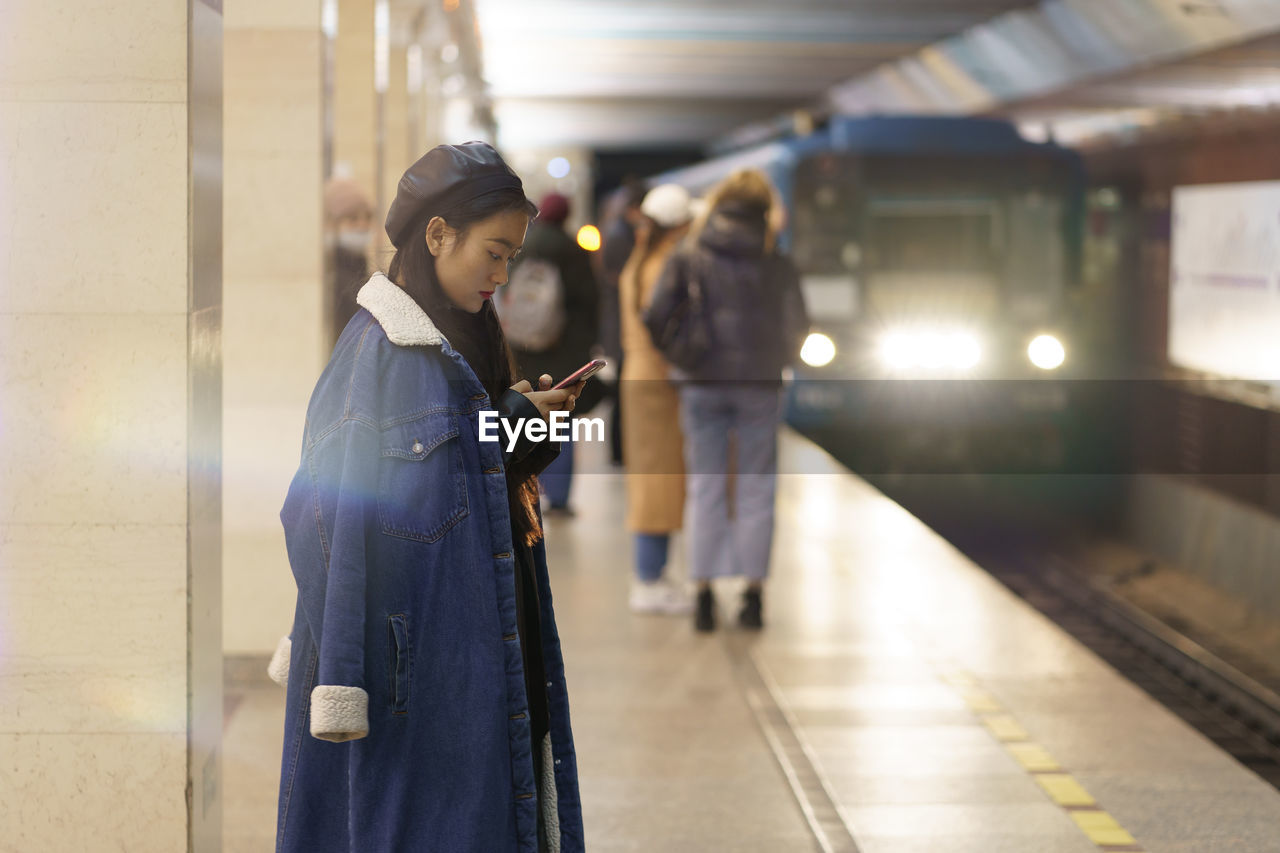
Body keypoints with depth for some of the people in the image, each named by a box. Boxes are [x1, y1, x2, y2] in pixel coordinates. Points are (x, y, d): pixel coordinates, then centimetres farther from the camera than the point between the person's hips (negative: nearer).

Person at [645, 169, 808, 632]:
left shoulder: (688, 260, -1)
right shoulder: (779, 267, -2)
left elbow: (655, 319, -8)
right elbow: (797, 332, -1)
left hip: (702, 385, 1)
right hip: (759, 386, -1)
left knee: (705, 490, 6)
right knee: (755, 492, 7)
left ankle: (704, 595, 2)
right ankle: (753, 595, 6)